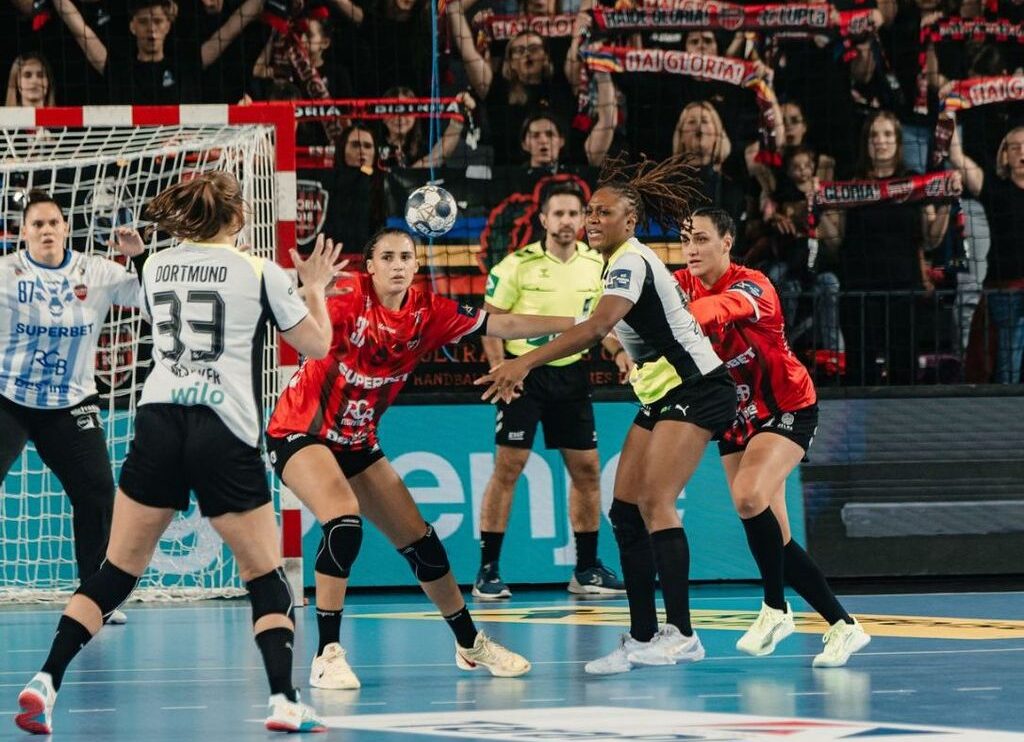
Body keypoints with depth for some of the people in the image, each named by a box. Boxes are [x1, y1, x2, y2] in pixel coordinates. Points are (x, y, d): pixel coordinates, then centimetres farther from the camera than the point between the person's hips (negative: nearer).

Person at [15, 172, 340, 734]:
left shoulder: (155, 268, 12)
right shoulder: (258, 272, 1)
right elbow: (316, 345, 10)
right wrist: (315, 288, 26)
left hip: (157, 420, 3)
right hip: (225, 433, -3)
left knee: (116, 572, 9)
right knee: (265, 576, 7)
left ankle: (45, 682, -4)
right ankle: (284, 701, -6)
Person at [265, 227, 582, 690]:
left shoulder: (427, 313, -4)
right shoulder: (351, 300, -20)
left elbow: (499, 325, -1)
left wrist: (577, 324, -5)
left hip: (357, 442, 6)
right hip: (300, 433, -6)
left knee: (419, 539, 8)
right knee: (344, 519, -29)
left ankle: (470, 644, 28)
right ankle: (327, 656, -22)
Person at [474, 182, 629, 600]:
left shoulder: (596, 264, 5)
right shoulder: (518, 265, -8)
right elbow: (491, 319, -5)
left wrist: (617, 350, -3)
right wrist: (498, 365, -17)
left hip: (571, 374, 5)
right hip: (522, 372, -5)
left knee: (586, 469, 5)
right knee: (507, 467, -8)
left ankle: (586, 569, 16)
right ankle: (488, 571, -3)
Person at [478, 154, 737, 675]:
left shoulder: (632, 261, -18)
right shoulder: (620, 262, 11)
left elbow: (597, 327, -32)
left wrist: (526, 362, -39)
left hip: (697, 391, -10)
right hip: (661, 396, 10)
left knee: (656, 501, -19)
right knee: (625, 511, 3)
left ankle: (681, 634, -22)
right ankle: (643, 638, 5)